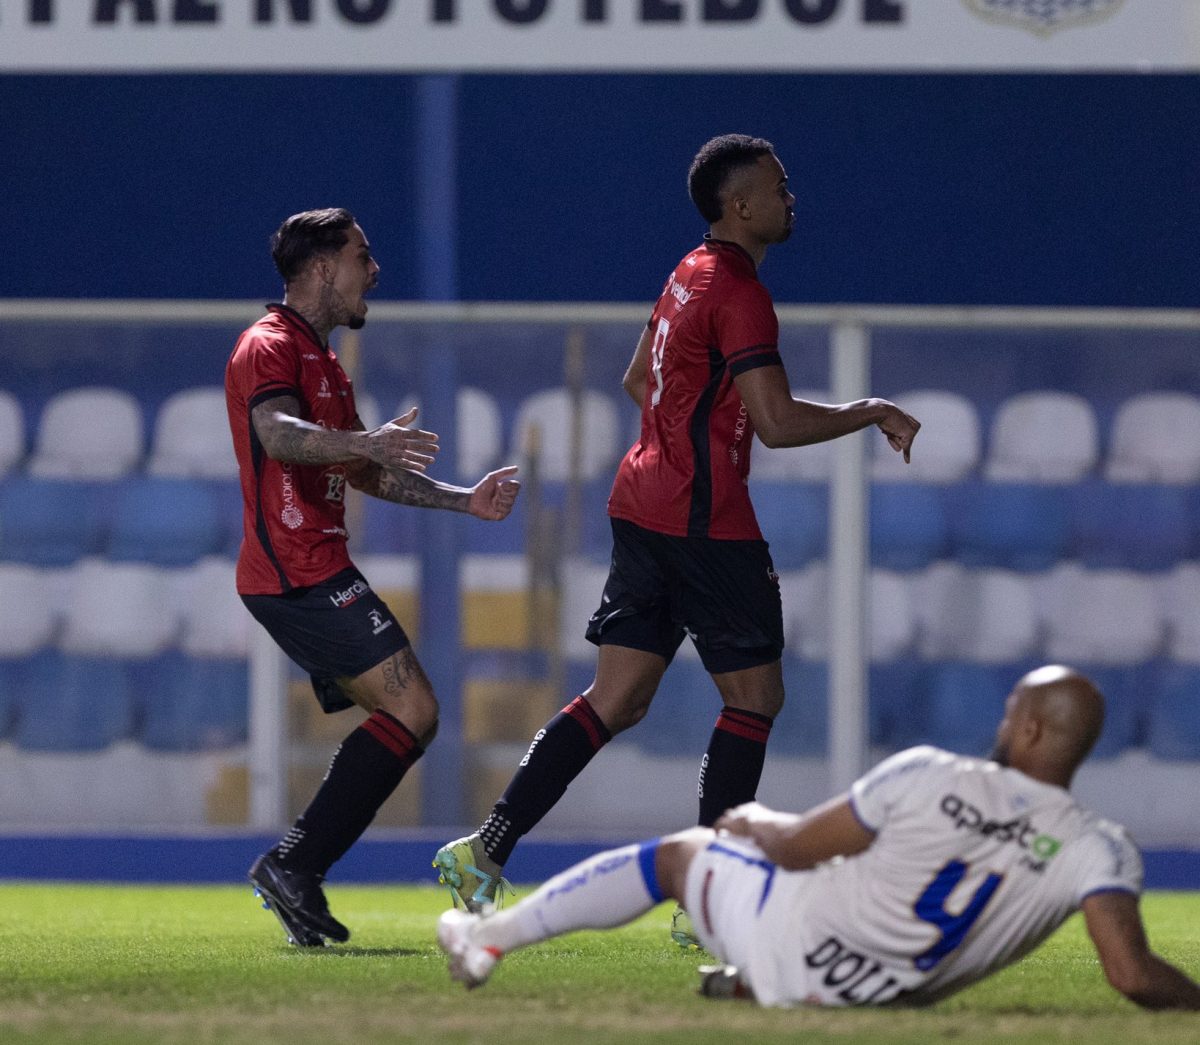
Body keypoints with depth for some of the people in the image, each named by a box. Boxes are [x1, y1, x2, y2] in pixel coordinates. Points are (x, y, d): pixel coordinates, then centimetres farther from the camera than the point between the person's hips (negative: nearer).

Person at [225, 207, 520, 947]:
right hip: (299, 573, -10)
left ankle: (295, 868, 3)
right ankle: (294, 863, -17)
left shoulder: (322, 361, 25)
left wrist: (464, 500, 28)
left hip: (314, 574, 10)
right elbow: (278, 434, -29)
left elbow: (363, 474, 34)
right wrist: (365, 442, -45)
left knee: (402, 719, 7)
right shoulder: (271, 348, -8)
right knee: (413, 711, -16)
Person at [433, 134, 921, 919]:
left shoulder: (690, 276, 16)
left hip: (646, 506, 9)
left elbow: (638, 382, 28)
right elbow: (777, 422, -20)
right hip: (706, 522, -9)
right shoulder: (738, 292, -14)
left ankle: (488, 849, -3)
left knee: (617, 700, 7)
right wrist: (872, 413, -8)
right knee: (755, 696, 1)